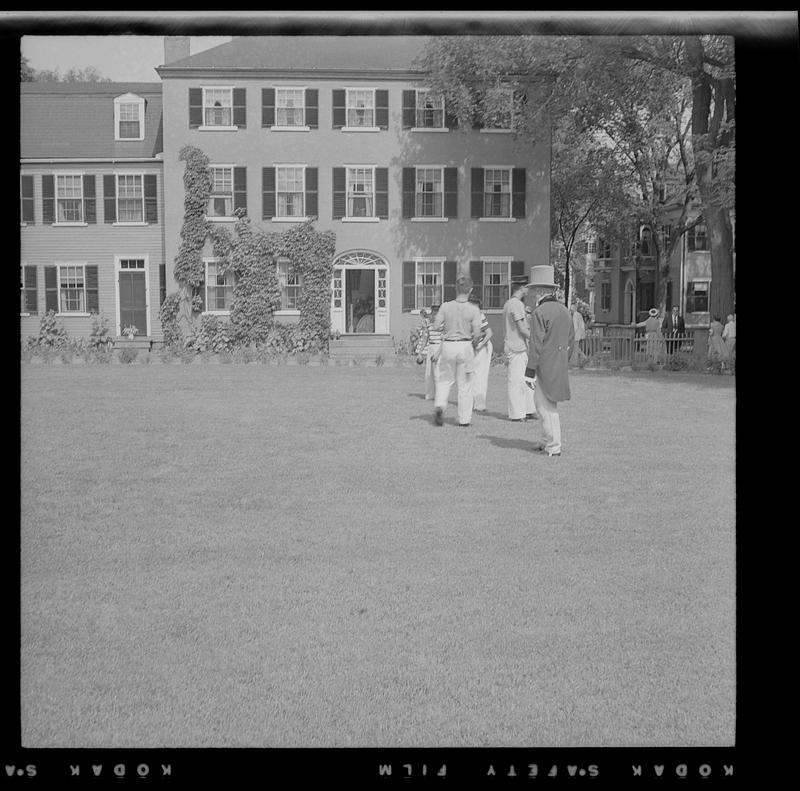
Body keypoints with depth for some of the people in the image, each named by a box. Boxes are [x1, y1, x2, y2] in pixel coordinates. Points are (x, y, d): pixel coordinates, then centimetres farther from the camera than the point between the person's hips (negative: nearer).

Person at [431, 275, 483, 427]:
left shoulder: (445, 306, -3)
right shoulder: (473, 309, -8)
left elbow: (436, 326, -5)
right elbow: (477, 333, -11)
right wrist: (474, 345, 9)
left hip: (448, 345, 2)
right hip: (465, 346, -1)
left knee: (445, 380, 16)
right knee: (465, 384, 9)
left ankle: (439, 406, -8)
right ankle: (464, 419, 13)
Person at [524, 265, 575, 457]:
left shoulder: (539, 313, -14)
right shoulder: (564, 310, 11)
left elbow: (536, 345, -17)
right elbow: (571, 340, 16)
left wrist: (530, 372, -15)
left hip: (545, 367, -8)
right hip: (560, 366, 8)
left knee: (546, 406, 0)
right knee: (542, 402, 19)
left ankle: (554, 447, 3)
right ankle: (550, 441, 23)